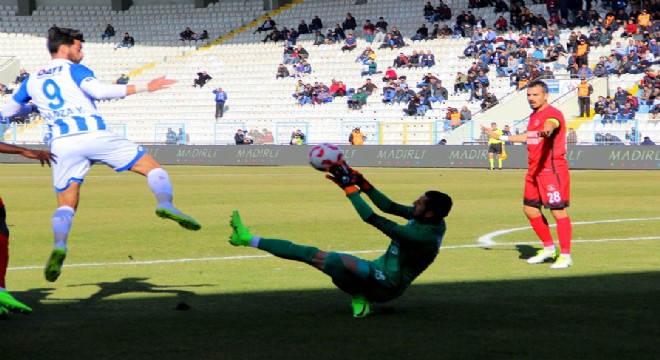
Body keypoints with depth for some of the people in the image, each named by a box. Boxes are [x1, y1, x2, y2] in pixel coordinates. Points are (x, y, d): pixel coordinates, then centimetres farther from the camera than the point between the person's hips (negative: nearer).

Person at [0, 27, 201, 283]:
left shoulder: (31, 81, 20)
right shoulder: (73, 70, 5)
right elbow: (100, 91, -13)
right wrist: (145, 87, -11)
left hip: (62, 145, 4)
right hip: (93, 135, -4)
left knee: (66, 206, 10)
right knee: (153, 168, 1)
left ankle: (59, 245, -21)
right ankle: (165, 204, -28)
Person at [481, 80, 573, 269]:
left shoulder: (553, 114, -12)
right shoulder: (533, 116, 17)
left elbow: (550, 125, -36)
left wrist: (546, 131, -60)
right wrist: (502, 137, 41)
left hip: (553, 170, -10)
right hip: (534, 170, 10)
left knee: (558, 211, -9)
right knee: (530, 209, 14)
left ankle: (565, 255, -4)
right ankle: (549, 248, 28)